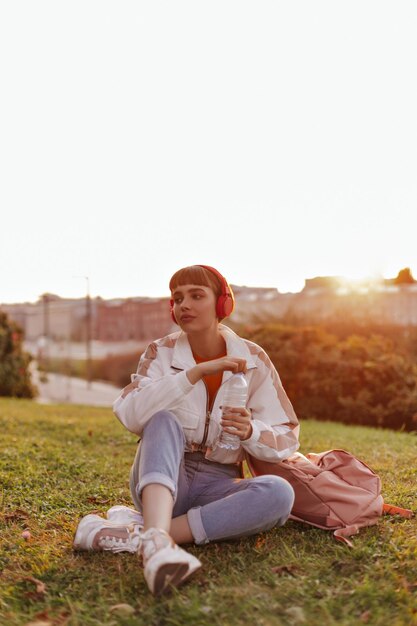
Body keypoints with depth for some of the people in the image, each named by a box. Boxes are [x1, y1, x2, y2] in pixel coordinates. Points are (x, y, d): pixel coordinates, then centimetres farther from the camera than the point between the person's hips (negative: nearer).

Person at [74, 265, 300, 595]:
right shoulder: (161, 353, -2)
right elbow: (130, 415, -19)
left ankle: (135, 531, -32)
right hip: (161, 478, -1)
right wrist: (197, 372, -25)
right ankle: (156, 538, -51)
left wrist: (250, 431, -23)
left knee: (279, 493, -29)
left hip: (218, 484, 1)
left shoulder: (254, 360, -2)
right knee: (164, 420, -29)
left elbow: (286, 438, -1)